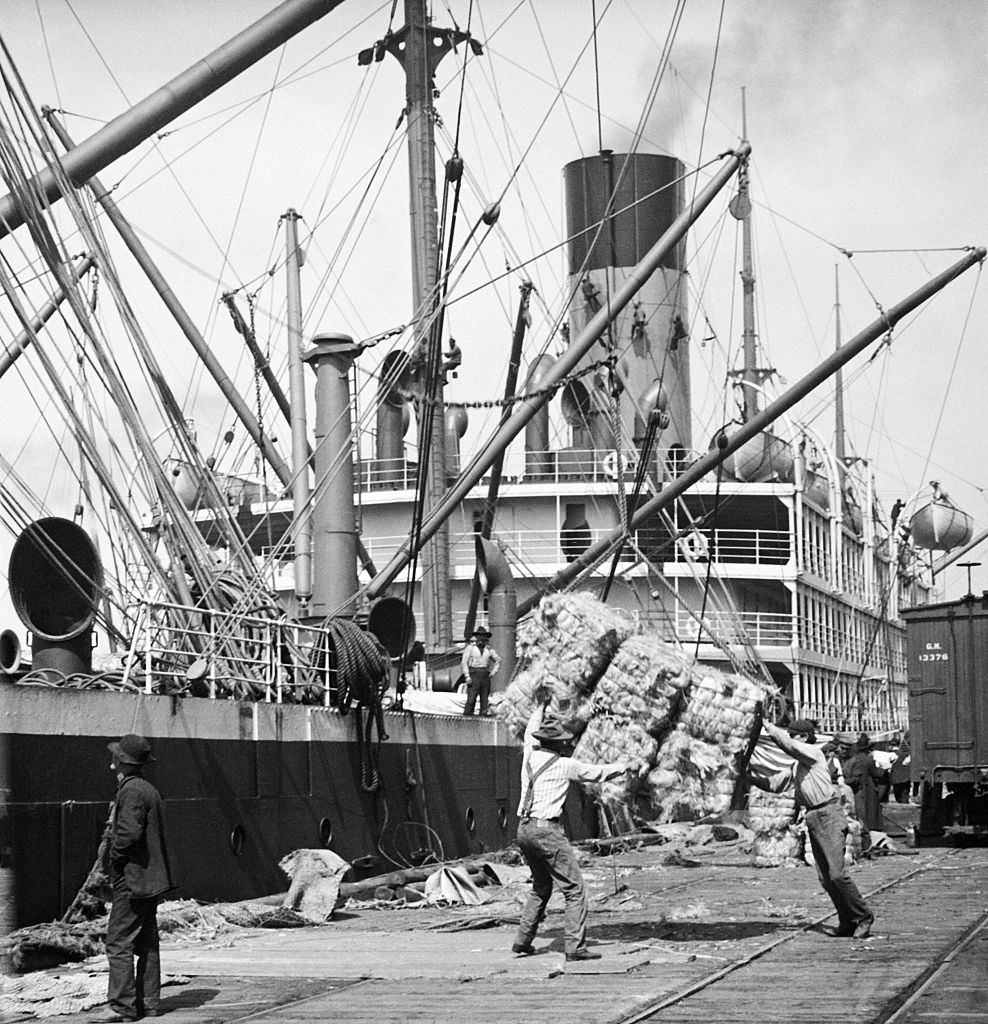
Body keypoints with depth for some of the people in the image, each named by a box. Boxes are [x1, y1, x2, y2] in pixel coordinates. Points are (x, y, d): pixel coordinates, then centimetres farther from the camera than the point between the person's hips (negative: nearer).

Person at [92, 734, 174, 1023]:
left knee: (119, 943, -8)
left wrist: (113, 857, -11)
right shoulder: (149, 790, 15)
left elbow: (129, 832, -26)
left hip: (132, 878, -10)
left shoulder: (131, 791, -15)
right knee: (146, 942, 12)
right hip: (150, 877, 10)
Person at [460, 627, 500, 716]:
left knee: (485, 699, 1)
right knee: (471, 699, -11)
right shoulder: (470, 648, 1)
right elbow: (464, 662, -3)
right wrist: (467, 676, -12)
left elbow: (498, 660, 25)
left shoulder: (489, 650, 12)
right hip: (474, 675, -4)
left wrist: (494, 671, 10)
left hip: (485, 675, 4)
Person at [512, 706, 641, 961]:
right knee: (575, 890, -2)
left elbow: (530, 734, 30)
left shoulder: (530, 756, 7)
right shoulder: (566, 765, -7)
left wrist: (539, 710, 48)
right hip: (547, 830, -7)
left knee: (541, 887, 23)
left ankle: (523, 940, 21)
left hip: (524, 830, 7)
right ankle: (575, 947, -9)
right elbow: (598, 772, 8)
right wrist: (626, 766, 25)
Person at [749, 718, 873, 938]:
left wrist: (766, 726, -7)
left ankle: (863, 916, -4)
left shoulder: (814, 752, -5)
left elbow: (787, 745, -18)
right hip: (813, 819, 9)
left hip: (829, 815, -9)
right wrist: (751, 778, 11)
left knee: (836, 873, -14)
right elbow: (774, 785, 23)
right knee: (825, 877, 4)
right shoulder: (795, 765, 19)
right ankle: (848, 921, 11)